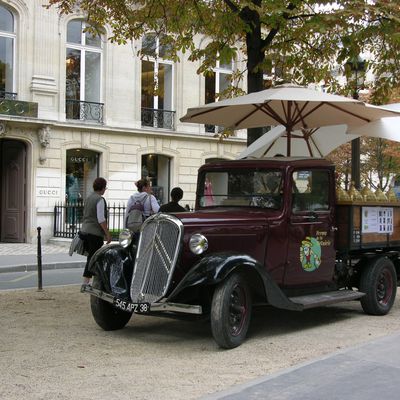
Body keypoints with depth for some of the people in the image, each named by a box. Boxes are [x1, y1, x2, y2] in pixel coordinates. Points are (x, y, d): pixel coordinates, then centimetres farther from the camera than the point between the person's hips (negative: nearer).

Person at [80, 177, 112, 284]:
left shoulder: (88, 198, 14)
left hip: (85, 230, 9)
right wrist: (107, 234, -12)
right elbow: (101, 219, -18)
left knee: (91, 257, 15)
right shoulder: (100, 199, -13)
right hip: (95, 233, -9)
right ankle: (85, 283, -5)